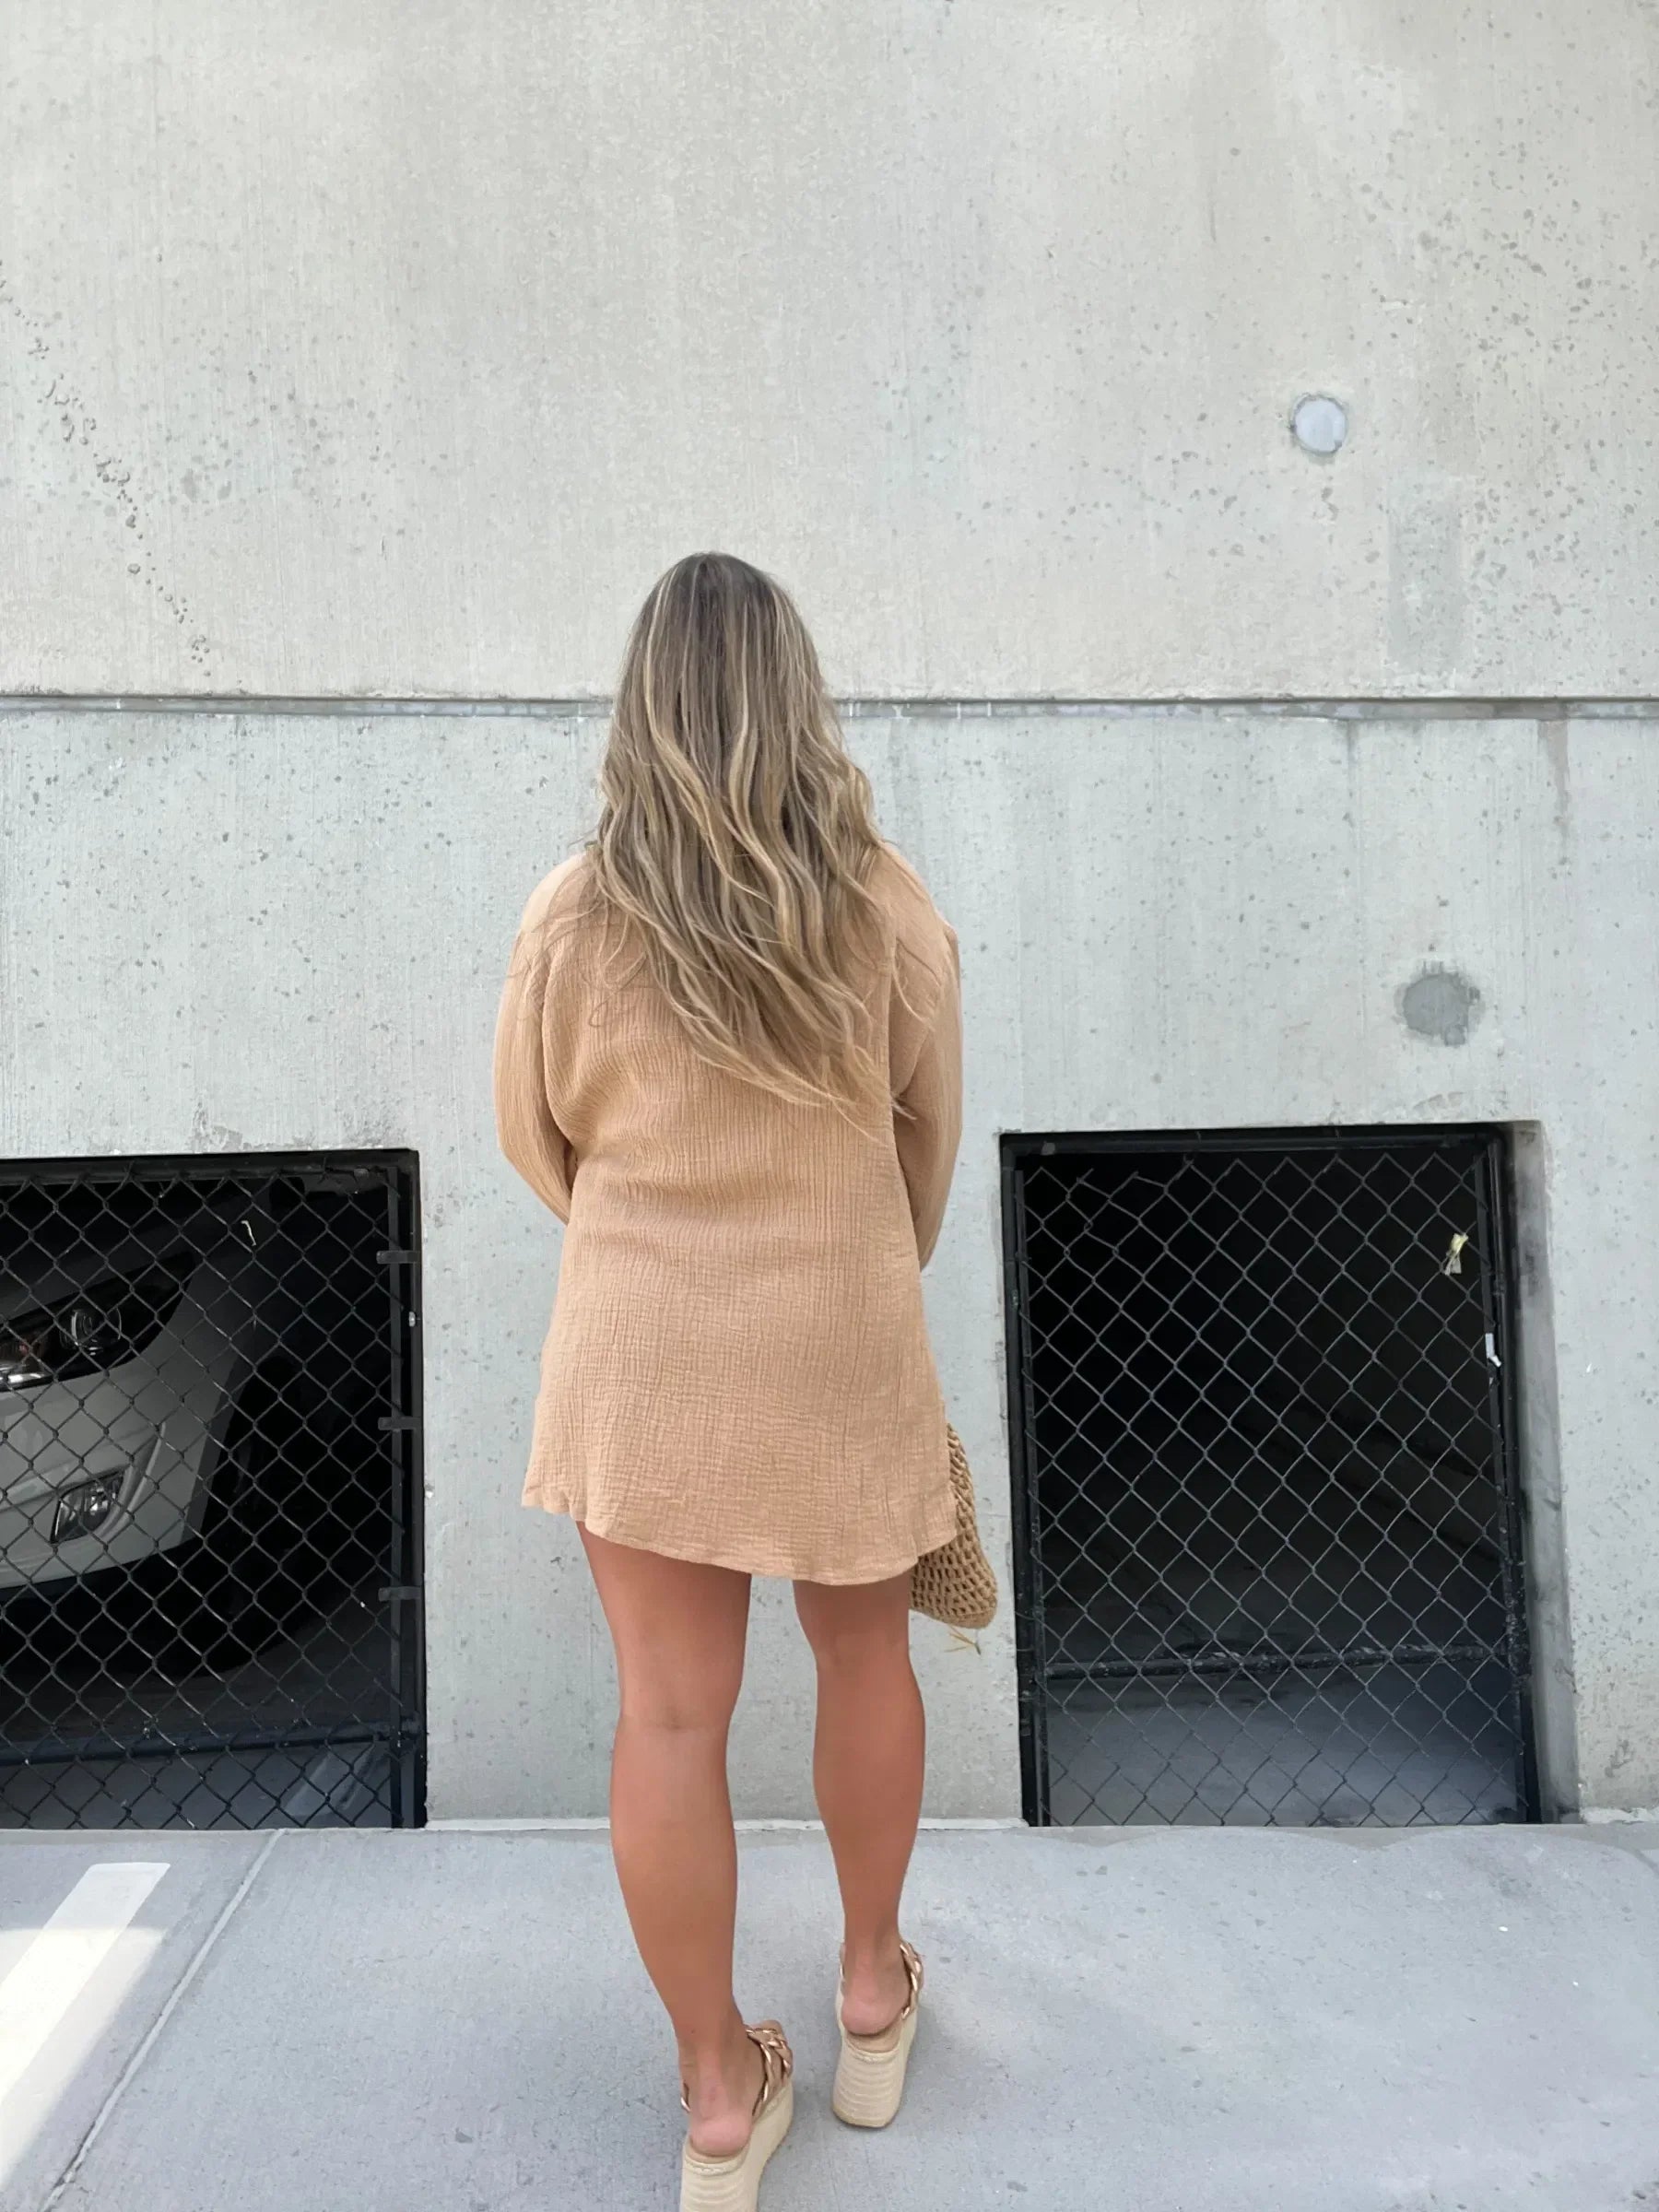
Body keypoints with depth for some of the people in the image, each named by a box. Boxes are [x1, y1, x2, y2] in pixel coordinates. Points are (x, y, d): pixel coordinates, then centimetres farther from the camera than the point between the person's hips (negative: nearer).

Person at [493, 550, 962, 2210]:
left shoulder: (576, 914, -9)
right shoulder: (889, 908, -9)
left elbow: (534, 1135, 4)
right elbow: (931, 1135, 2)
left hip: (641, 1353, 0)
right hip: (844, 1349, 1)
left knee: (670, 1711, 11)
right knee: (864, 1656, 22)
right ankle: (873, 1998, 42)